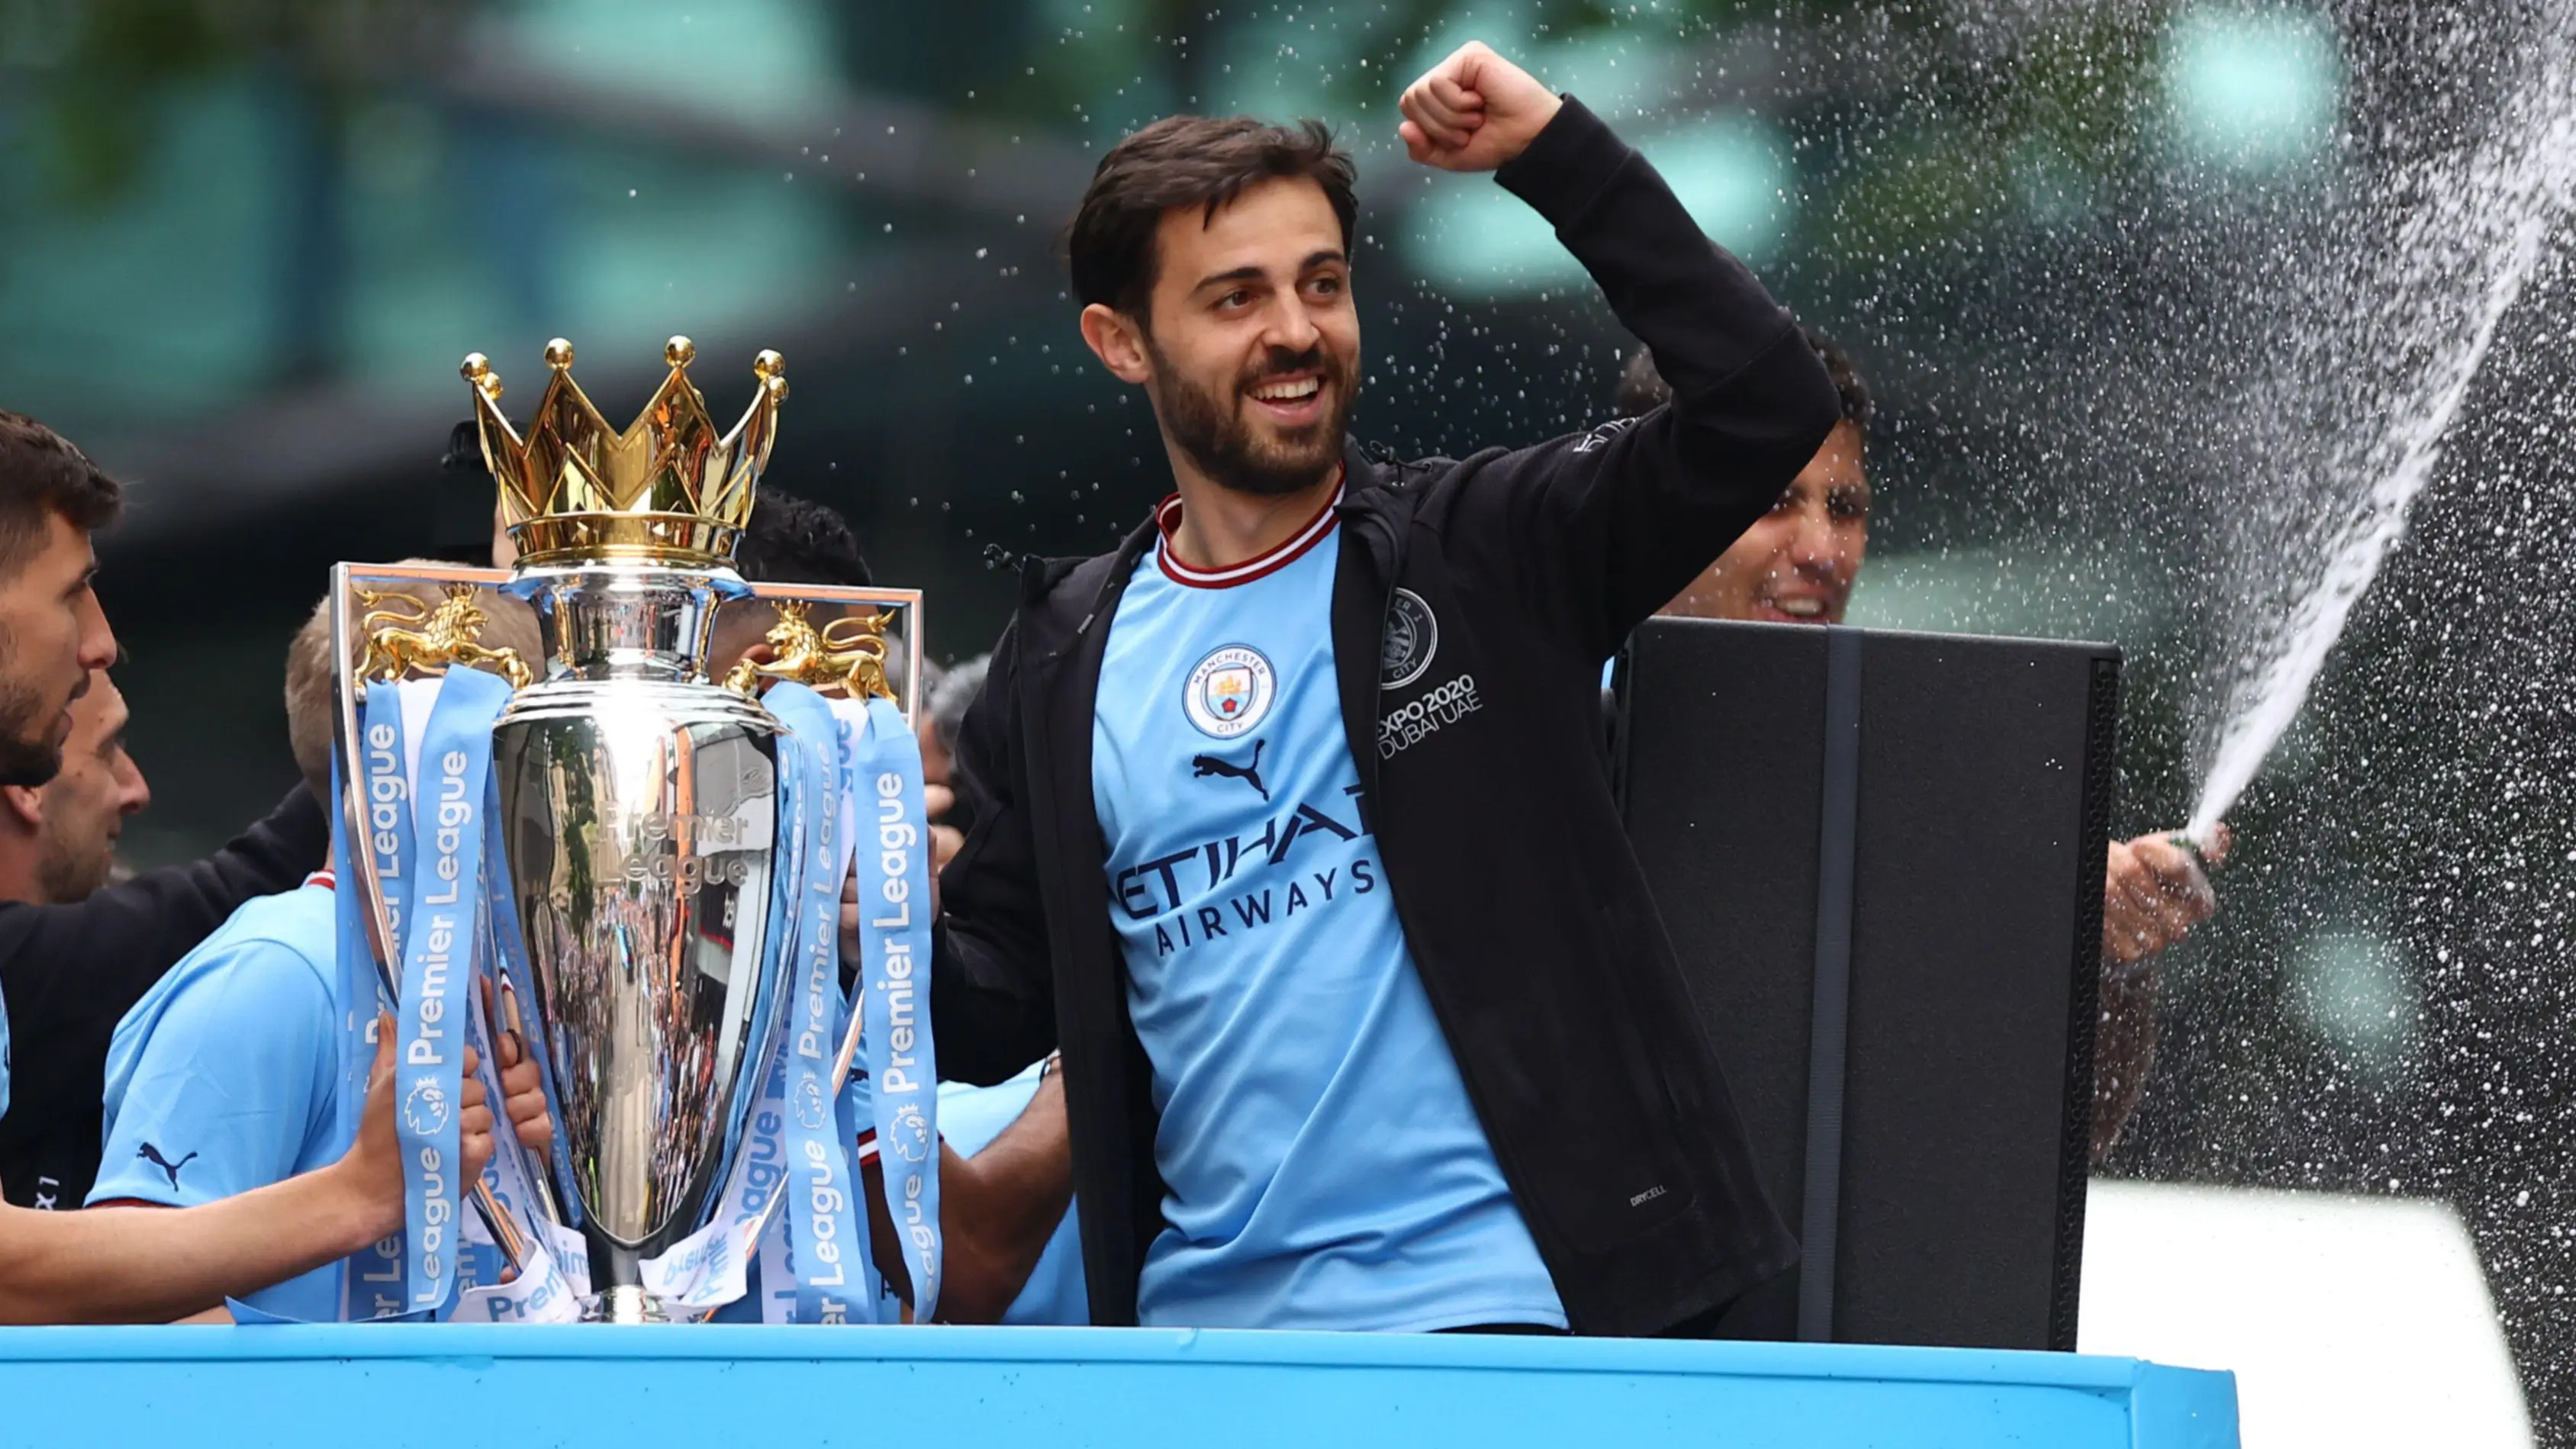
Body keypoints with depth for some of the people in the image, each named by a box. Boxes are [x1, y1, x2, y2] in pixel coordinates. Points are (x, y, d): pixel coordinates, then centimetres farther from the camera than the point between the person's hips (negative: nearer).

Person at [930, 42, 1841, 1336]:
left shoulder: (1485, 554, 2)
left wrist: (1557, 153, -12)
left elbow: (1766, 407, -10)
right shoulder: (1065, 662, 11)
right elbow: (994, 1011, 14)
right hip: (1202, 1327, 3)